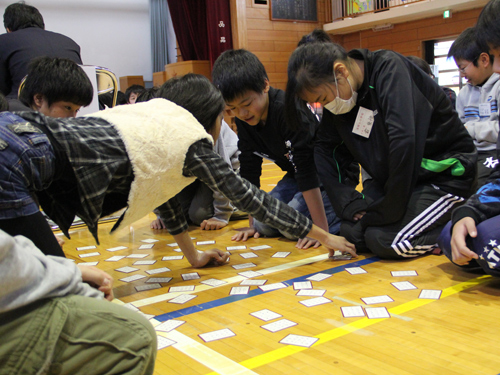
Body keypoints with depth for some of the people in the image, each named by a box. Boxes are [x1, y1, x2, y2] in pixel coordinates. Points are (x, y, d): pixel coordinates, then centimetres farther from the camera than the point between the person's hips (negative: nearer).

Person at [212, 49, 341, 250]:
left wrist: (322, 230, -34)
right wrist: (252, 223, 1)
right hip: (296, 175, 7)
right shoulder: (242, 121, -8)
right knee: (263, 224, -9)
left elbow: (307, 171, -34)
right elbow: (249, 170, -1)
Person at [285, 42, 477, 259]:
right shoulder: (340, 94, 0)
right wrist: (353, 206, -9)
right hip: (393, 178, 8)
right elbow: (324, 149, 3)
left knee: (386, 240, -24)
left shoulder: (390, 69, -23)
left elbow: (403, 142, -34)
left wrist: (389, 213, -25)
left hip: (446, 172, -8)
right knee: (351, 232, -7)